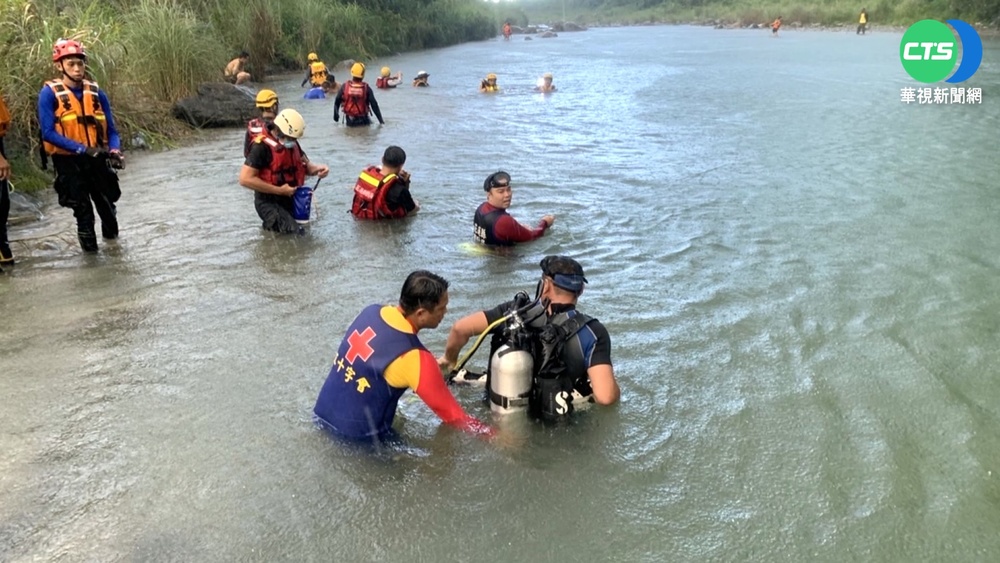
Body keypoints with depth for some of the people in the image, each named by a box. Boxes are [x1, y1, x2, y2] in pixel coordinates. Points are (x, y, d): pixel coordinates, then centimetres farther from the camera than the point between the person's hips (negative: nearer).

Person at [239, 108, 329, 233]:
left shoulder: (292, 142, 4)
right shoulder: (262, 147, -20)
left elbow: (304, 165, 16)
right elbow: (245, 179, -24)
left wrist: (317, 168, -10)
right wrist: (279, 190, -23)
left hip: (291, 198, 8)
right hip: (269, 202, -8)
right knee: (293, 231, -20)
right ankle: (272, 223, 7)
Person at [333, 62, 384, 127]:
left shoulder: (345, 87, -6)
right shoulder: (366, 88, -11)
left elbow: (337, 102, 2)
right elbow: (374, 104, -13)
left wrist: (335, 114, 19)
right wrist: (381, 120, -8)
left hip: (349, 121, 1)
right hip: (363, 121, -1)